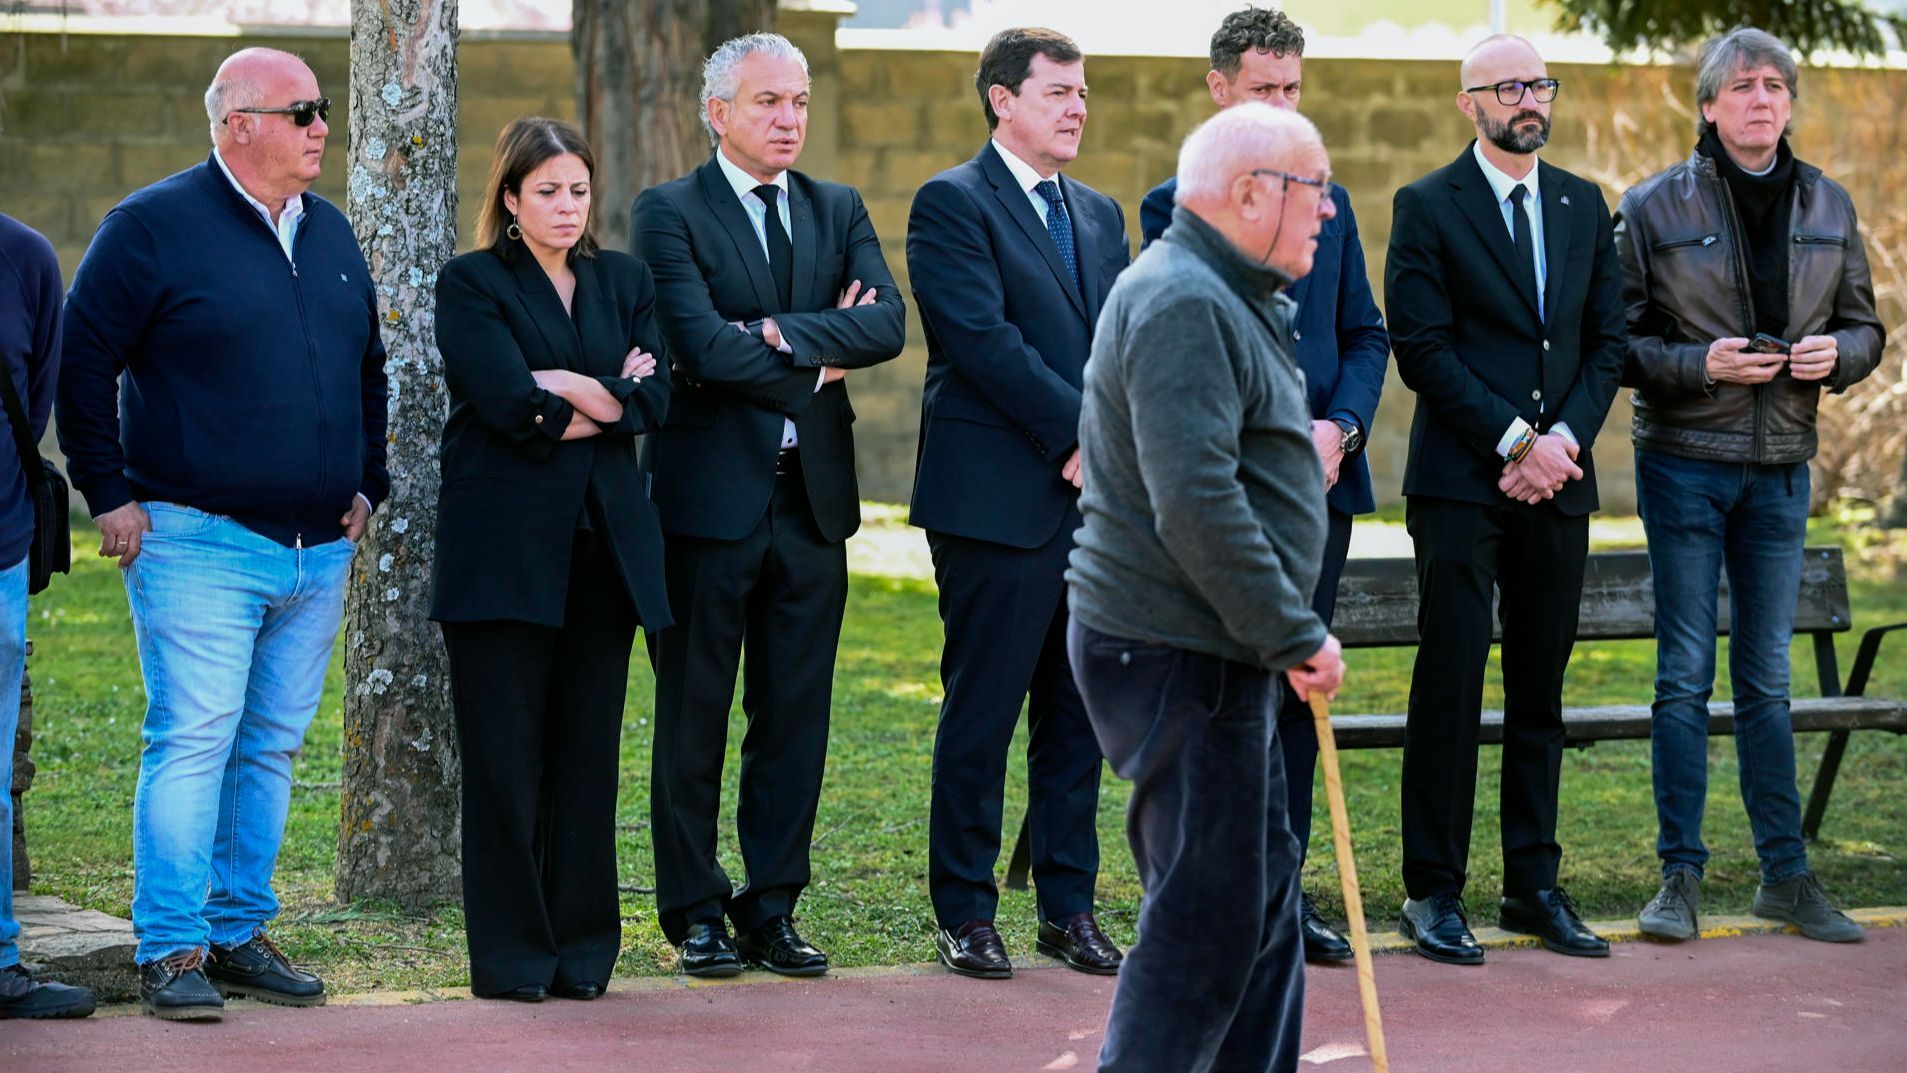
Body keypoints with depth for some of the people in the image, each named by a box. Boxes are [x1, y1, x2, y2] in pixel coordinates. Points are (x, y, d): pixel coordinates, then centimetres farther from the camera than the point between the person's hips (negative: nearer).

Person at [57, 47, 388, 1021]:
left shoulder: (330, 235, 15)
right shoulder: (155, 227, -5)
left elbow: (366, 368, 26)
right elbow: (83, 361, -6)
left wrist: (366, 483, 19)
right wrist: (109, 493, -8)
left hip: (317, 550, 6)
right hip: (199, 543, -6)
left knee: (270, 747, 9)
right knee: (193, 738, -10)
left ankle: (240, 932, 17)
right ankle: (171, 950, -6)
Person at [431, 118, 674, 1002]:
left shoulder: (624, 281, 15)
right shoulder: (472, 284, 0)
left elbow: (652, 398, 2)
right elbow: (507, 400, -13)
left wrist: (564, 401, -9)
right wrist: (604, 394, -5)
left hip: (604, 545, 4)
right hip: (505, 550, -4)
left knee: (589, 753, 5)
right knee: (505, 756, -3)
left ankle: (583, 949, 11)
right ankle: (511, 955, 3)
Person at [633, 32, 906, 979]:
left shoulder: (838, 211, 12)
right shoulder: (669, 213, -3)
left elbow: (887, 324, -4)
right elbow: (704, 344, -16)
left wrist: (785, 330, -15)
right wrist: (820, 365, -7)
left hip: (812, 498, 5)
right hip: (710, 496, -4)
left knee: (795, 715, 7)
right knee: (694, 715, 3)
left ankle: (771, 909, 15)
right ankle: (694, 910, 13)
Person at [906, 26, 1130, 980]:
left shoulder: (1100, 214, 18)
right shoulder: (952, 203, -4)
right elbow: (984, 337, -14)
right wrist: (1082, 429, -14)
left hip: (1094, 499, 7)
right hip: (998, 500, -6)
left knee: (1078, 715, 9)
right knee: (981, 716, -2)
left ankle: (1068, 908, 16)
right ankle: (964, 916, 6)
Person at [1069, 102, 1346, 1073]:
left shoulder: (1230, 299, 18)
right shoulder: (1181, 303, -18)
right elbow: (1195, 500, -26)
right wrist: (1296, 637, -21)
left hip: (1216, 653, 11)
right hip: (1178, 655, -11)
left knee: (1265, 896, 15)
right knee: (1208, 914, -8)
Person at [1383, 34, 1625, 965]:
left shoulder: (1584, 205, 14)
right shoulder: (1428, 208, -2)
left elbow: (1607, 339, 12)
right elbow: (1422, 348, -8)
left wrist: (1566, 438, -5)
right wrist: (1516, 440, -13)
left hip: (1558, 480, 5)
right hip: (1460, 485, -5)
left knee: (1541, 690, 8)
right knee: (1450, 687, -5)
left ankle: (1534, 887, 14)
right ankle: (1433, 893, 1)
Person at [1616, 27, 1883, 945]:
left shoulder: (1827, 207, 7)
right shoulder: (1655, 207, -5)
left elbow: (1864, 324, 14)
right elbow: (1617, 340, -4)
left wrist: (1837, 353, -8)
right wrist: (1700, 365, -18)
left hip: (1781, 465, 3)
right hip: (1685, 463, -3)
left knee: (1767, 679, 10)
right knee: (1685, 677, -1)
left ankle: (1785, 873, 15)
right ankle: (1680, 875, 5)